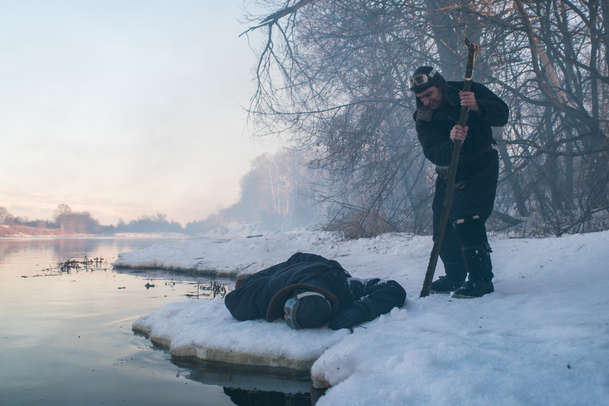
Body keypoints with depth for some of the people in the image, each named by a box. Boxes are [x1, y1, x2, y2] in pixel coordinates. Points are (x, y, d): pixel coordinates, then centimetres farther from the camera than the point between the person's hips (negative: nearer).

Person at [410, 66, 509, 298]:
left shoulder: (469, 92, -11)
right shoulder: (424, 118, -7)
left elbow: (502, 115, -17)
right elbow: (433, 154, -20)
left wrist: (478, 107, -36)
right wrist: (452, 142, -41)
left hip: (481, 167, -5)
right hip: (450, 173, 5)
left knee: (465, 218, -21)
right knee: (443, 227, 6)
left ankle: (481, 279, -13)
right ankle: (455, 277, 24)